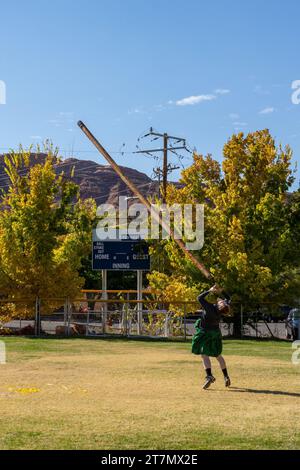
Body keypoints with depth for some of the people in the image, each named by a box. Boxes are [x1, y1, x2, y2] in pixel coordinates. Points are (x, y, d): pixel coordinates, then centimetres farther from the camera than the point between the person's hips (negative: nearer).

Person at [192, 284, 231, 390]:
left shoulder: (211, 308, -30)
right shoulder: (223, 310, -14)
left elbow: (200, 298, -23)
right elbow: (228, 298, 7)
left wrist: (210, 291, -17)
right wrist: (221, 291, -3)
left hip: (205, 333, -6)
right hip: (216, 333, 6)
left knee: (204, 355, -6)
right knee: (218, 355, 17)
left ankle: (209, 376, -23)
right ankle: (226, 376, 21)